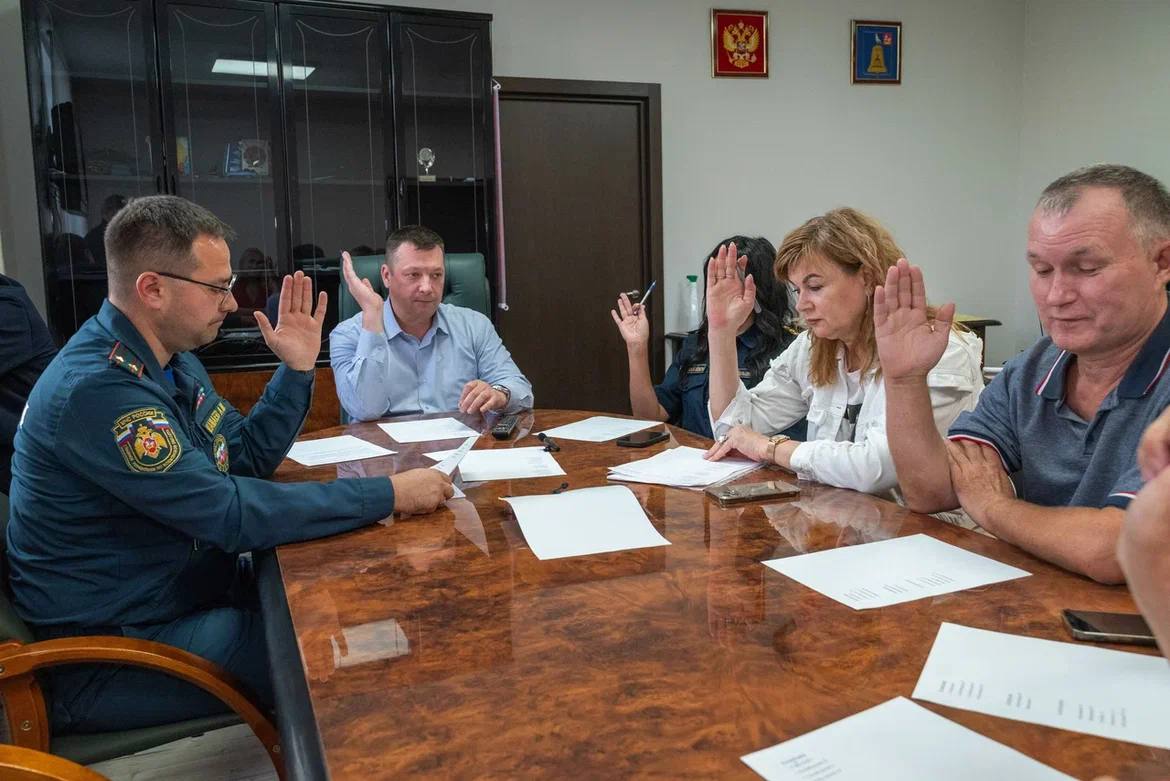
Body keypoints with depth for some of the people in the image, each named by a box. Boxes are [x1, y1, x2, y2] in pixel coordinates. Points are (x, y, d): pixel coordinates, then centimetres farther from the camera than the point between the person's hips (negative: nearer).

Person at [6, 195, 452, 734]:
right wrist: (389, 495, -27)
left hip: (187, 587, 9)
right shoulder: (96, 389, -28)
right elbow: (234, 514, -31)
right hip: (113, 651, -9)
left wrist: (296, 369, -4)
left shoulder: (166, 359, 3)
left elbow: (248, 459, 9)